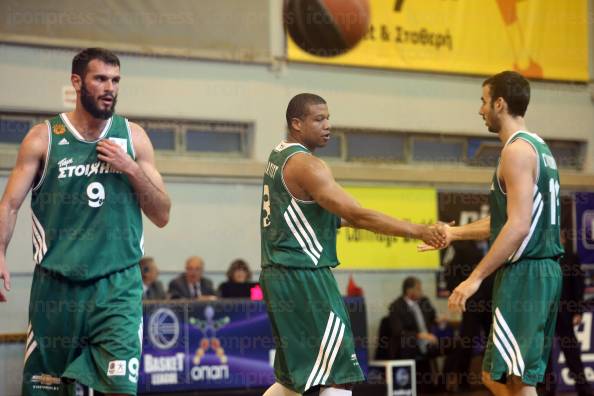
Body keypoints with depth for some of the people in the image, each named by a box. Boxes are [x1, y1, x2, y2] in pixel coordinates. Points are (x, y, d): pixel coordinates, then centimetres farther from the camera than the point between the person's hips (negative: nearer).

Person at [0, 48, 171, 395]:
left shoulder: (133, 137, 7)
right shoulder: (44, 138, 2)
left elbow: (162, 216, 8)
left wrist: (131, 169, -7)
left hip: (118, 287, 0)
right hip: (55, 285, 0)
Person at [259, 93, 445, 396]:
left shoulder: (280, 156, 14)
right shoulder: (305, 164, -16)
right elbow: (357, 216, -22)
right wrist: (416, 231, -19)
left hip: (280, 276, 10)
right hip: (303, 277, -10)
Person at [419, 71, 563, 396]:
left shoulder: (518, 149, -13)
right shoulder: (538, 148, 18)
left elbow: (518, 227, -21)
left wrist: (476, 277, -20)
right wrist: (455, 233, 30)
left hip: (525, 274, -10)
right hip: (543, 271, 10)